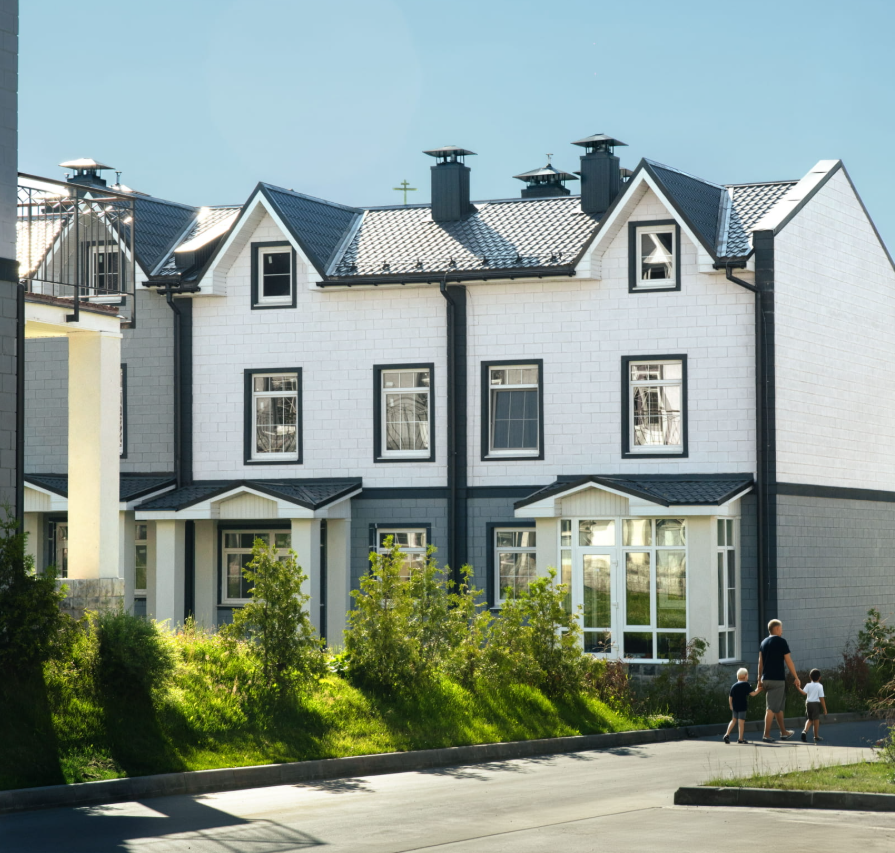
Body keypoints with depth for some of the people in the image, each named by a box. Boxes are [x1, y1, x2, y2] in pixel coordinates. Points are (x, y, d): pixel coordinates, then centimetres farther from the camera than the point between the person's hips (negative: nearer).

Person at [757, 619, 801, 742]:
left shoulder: (764, 642, 12)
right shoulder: (781, 642, -8)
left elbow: (760, 662, 13)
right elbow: (789, 662, -8)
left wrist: (760, 679, 17)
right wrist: (796, 678, -2)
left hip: (766, 679, 7)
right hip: (777, 679, -7)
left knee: (779, 707, 18)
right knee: (772, 708, -6)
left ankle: (784, 733, 27)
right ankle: (766, 735, -9)